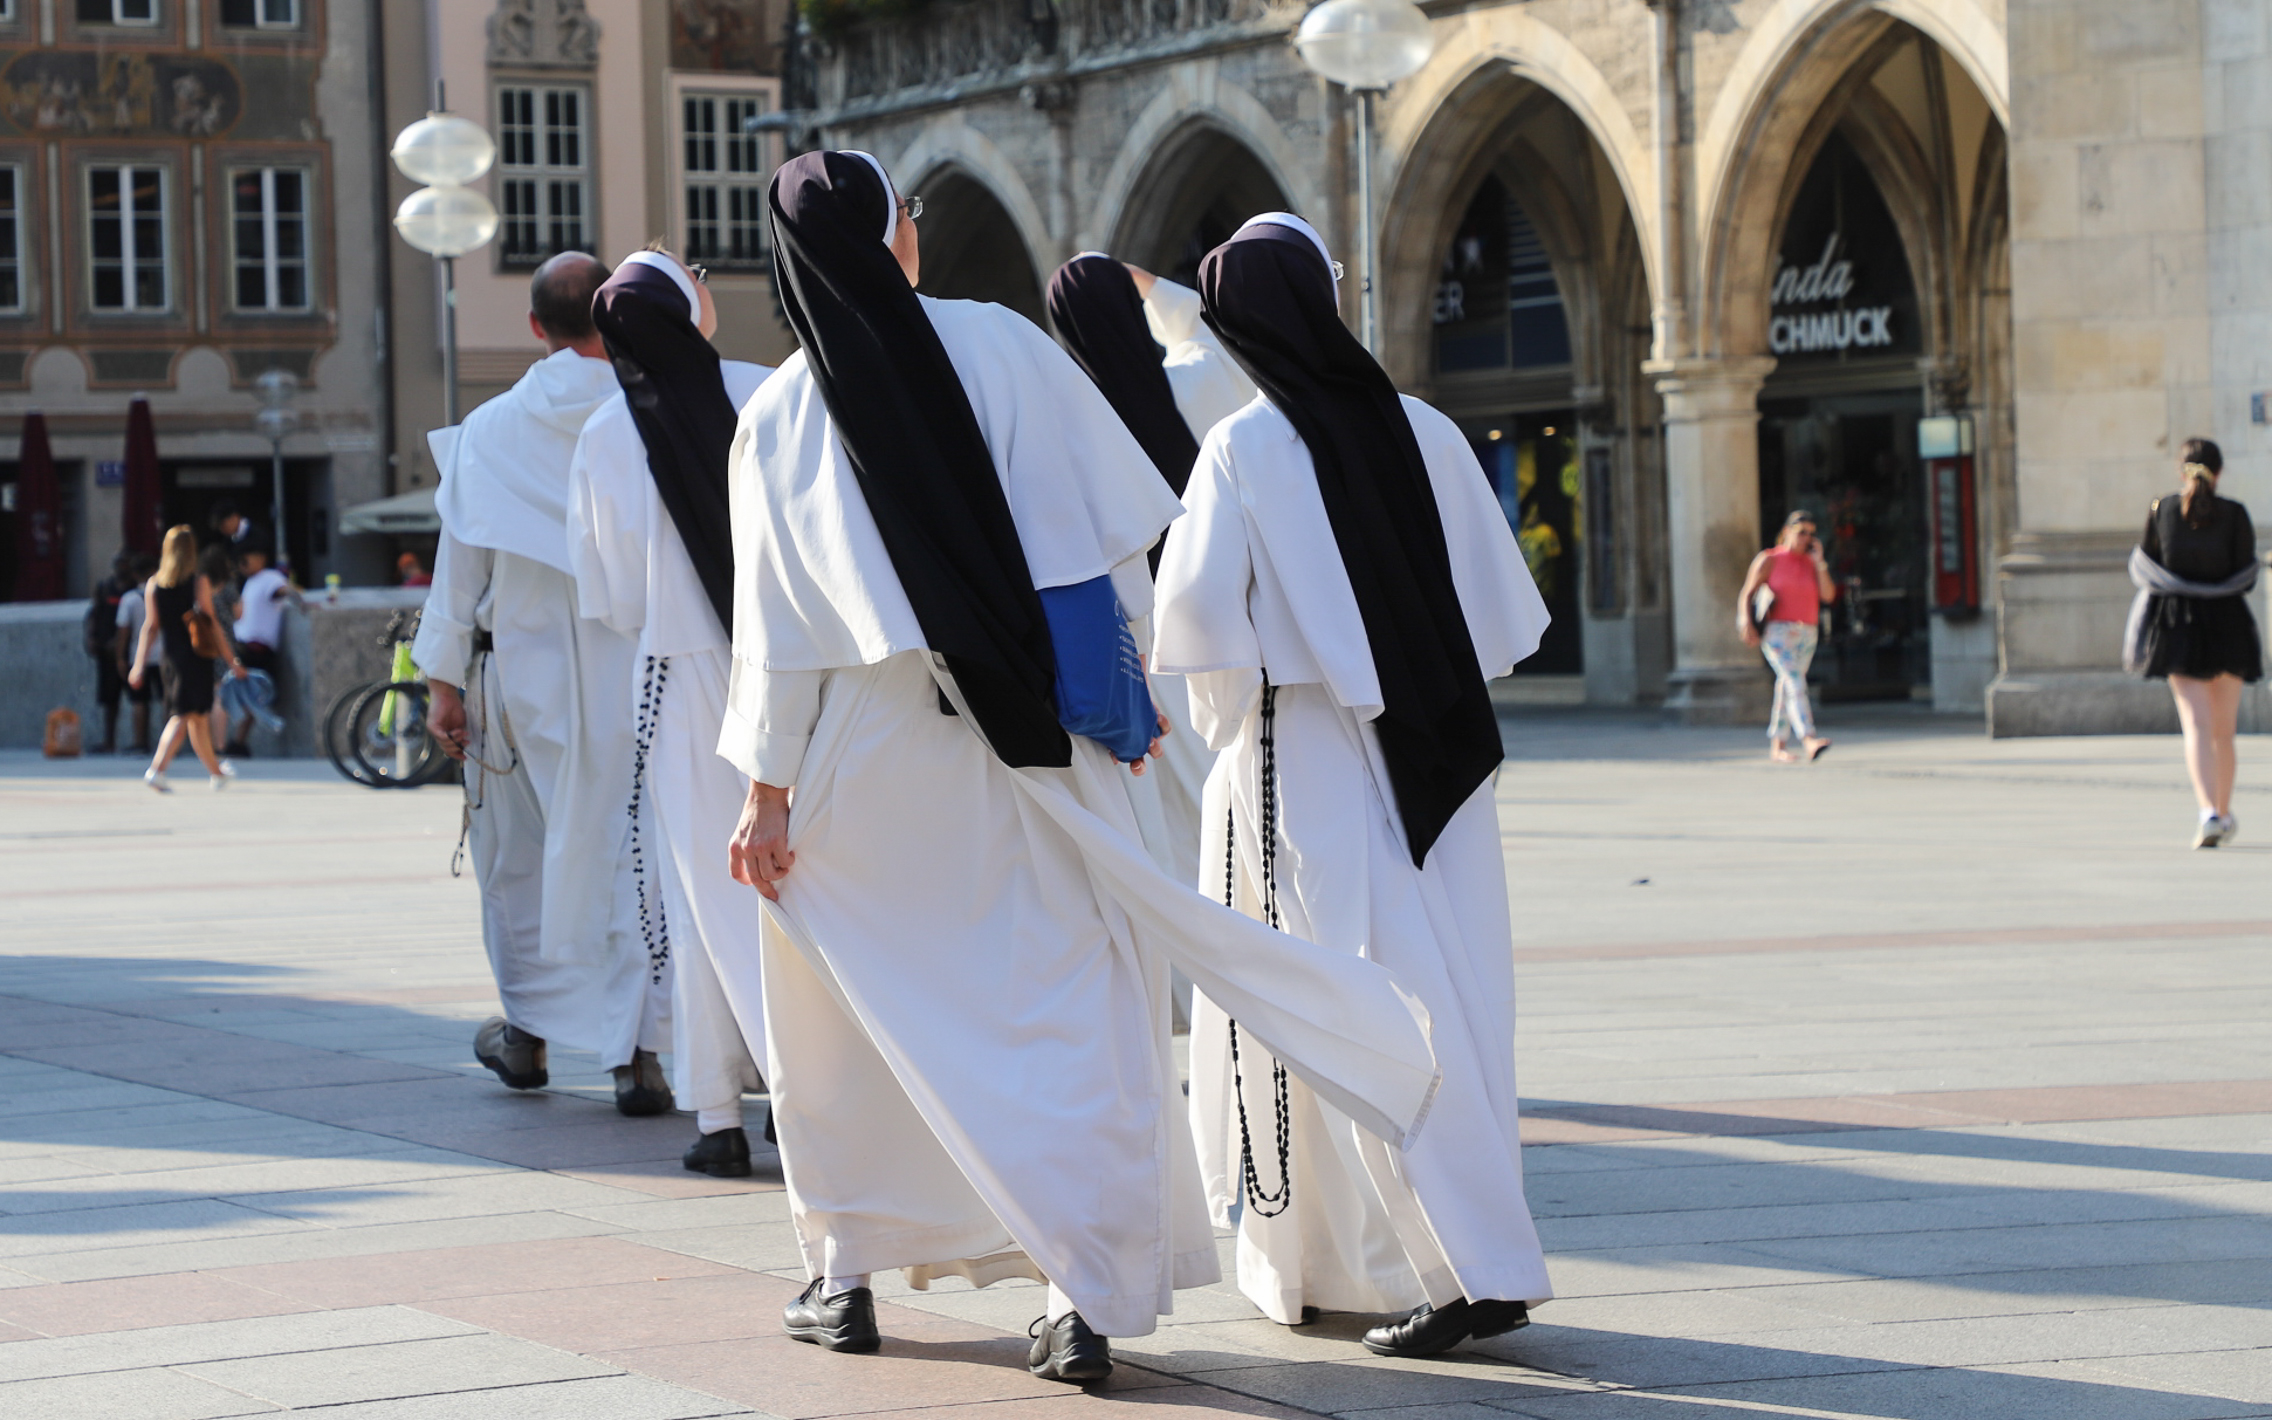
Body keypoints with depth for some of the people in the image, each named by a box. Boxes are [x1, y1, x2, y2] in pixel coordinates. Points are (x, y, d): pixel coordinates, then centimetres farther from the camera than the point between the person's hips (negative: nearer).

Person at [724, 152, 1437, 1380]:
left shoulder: (778, 414, -4)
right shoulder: (998, 345, -3)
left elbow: (776, 618, -5)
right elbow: (1122, 510, -2)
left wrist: (765, 786, -1)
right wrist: (1120, 665, 8)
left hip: (861, 753, 0)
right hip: (1032, 738, 0)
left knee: (843, 1024, 16)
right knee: (1067, 1005, 1)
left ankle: (846, 1273, 22)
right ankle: (1086, 1295, -7)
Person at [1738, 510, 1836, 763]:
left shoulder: (1812, 563, 12)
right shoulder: (1769, 560, 0)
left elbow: (1828, 595, 0)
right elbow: (1747, 594, -3)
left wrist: (1819, 562, -5)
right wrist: (1746, 623, -18)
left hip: (1806, 635, 5)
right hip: (1778, 631, -5)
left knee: (1786, 689, 11)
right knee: (1795, 683, -20)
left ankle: (1777, 747, 18)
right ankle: (1809, 741, -35)